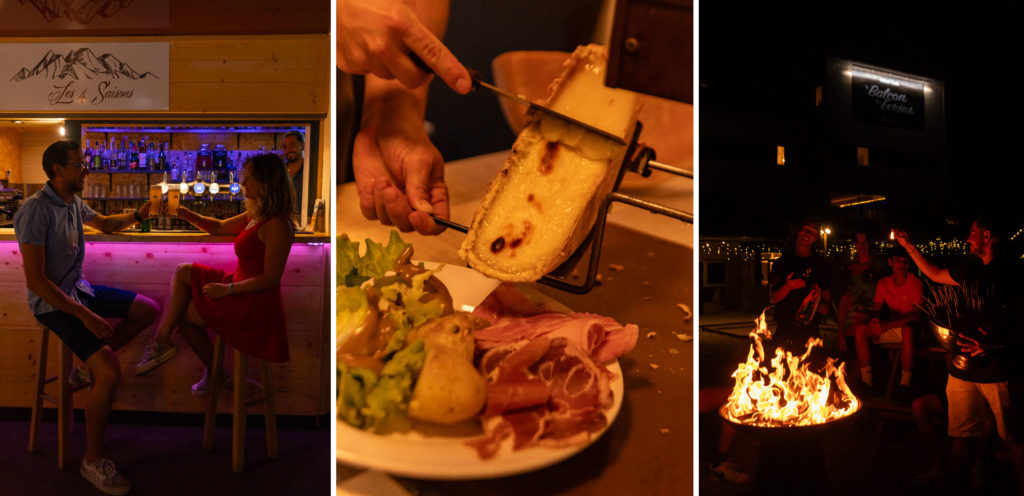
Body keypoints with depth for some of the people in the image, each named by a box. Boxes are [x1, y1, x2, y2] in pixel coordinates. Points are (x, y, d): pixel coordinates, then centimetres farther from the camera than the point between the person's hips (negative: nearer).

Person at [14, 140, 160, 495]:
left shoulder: (74, 203, 4)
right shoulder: (36, 210, -22)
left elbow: (104, 223, 27)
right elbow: (35, 281, -23)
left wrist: (138, 216, 7)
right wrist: (86, 316, -25)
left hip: (80, 290, 9)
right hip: (53, 303, -9)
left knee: (149, 310, 10)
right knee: (111, 373, -23)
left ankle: (88, 369, 17)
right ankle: (92, 461, -5)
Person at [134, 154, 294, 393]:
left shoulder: (277, 225, -23)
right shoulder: (256, 215, 7)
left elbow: (271, 278, -25)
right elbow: (220, 227, 21)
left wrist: (227, 289, -19)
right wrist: (193, 217, 1)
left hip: (255, 306, -9)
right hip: (241, 289, 9)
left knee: (181, 312, 3)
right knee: (183, 272, 8)